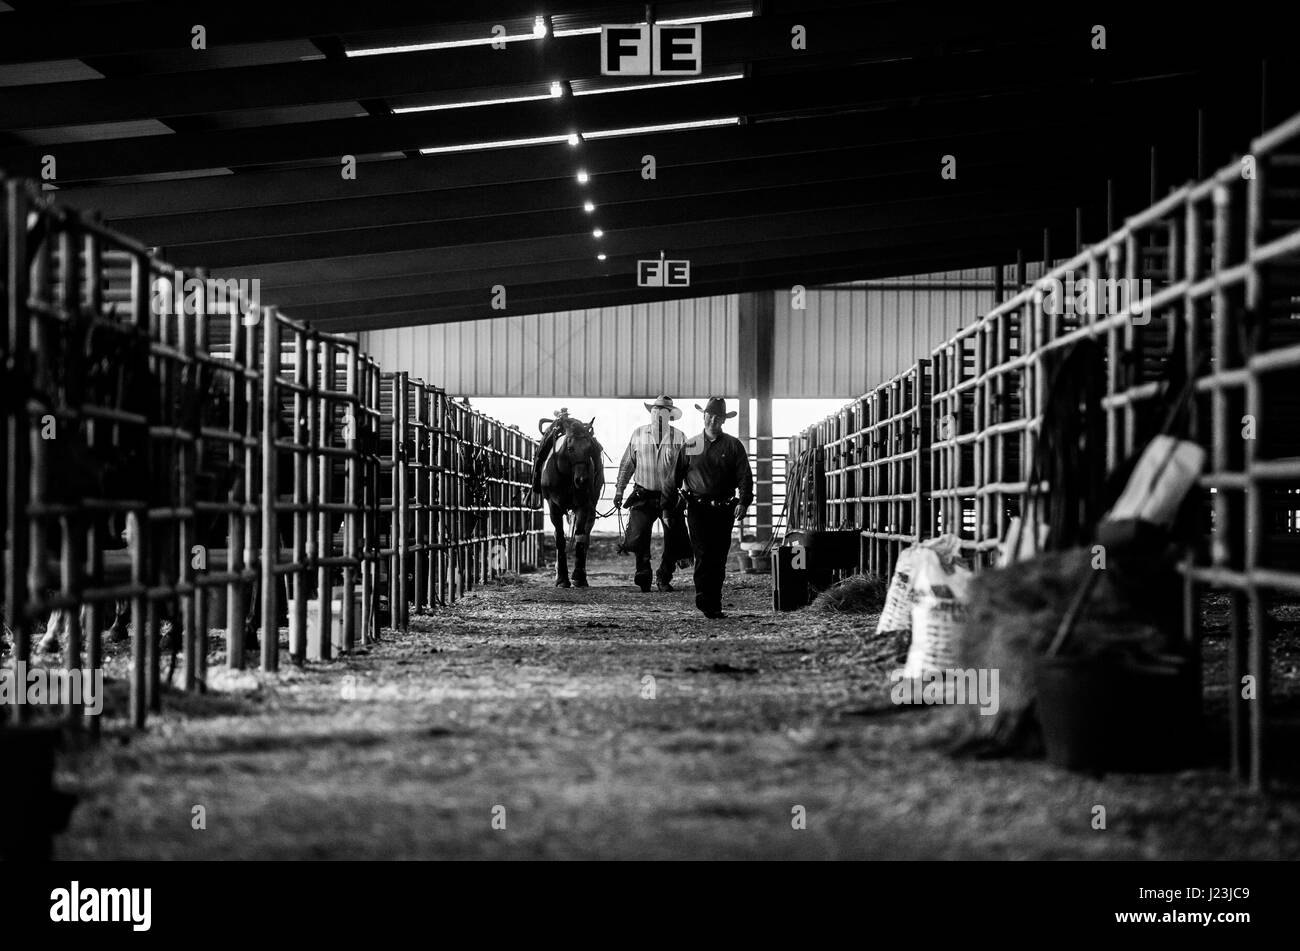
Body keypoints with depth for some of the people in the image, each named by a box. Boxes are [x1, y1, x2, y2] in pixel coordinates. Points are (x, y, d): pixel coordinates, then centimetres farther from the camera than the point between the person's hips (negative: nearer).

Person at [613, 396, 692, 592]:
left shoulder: (679, 437, 2)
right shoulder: (638, 434, 6)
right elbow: (627, 464, 12)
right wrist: (619, 489, 9)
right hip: (643, 495, 0)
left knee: (673, 539, -2)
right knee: (639, 534, -12)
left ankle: (664, 578, 15)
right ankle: (643, 574, 8)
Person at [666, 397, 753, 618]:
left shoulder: (733, 446, 6)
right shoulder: (690, 446, 9)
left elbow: (744, 476, -1)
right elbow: (675, 477, 12)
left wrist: (743, 501, -15)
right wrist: (667, 504, 8)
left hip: (724, 509, 1)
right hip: (697, 507, -1)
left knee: (719, 559, 4)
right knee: (703, 554, -13)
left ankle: (714, 605, 12)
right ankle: (704, 599, -20)